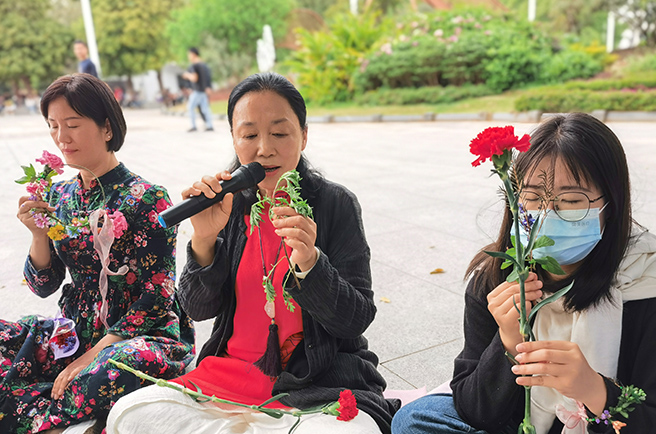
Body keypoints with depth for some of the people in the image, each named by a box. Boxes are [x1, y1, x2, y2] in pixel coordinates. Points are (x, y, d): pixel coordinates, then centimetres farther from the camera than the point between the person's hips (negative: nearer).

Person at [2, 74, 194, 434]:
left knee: (109, 372, -36)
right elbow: (44, 287, 9)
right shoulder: (59, 196, 7)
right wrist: (39, 234, -9)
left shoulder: (147, 199, -12)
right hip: (74, 332, 6)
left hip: (138, 333, -5)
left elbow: (158, 296, -14)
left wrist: (92, 355, -18)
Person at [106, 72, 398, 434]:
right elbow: (198, 309, 1)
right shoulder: (229, 204, 1)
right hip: (232, 374, 3)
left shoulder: (335, 203, -7)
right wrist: (204, 239, -16)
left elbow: (356, 319, -9)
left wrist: (309, 262, -27)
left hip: (319, 382, -2)